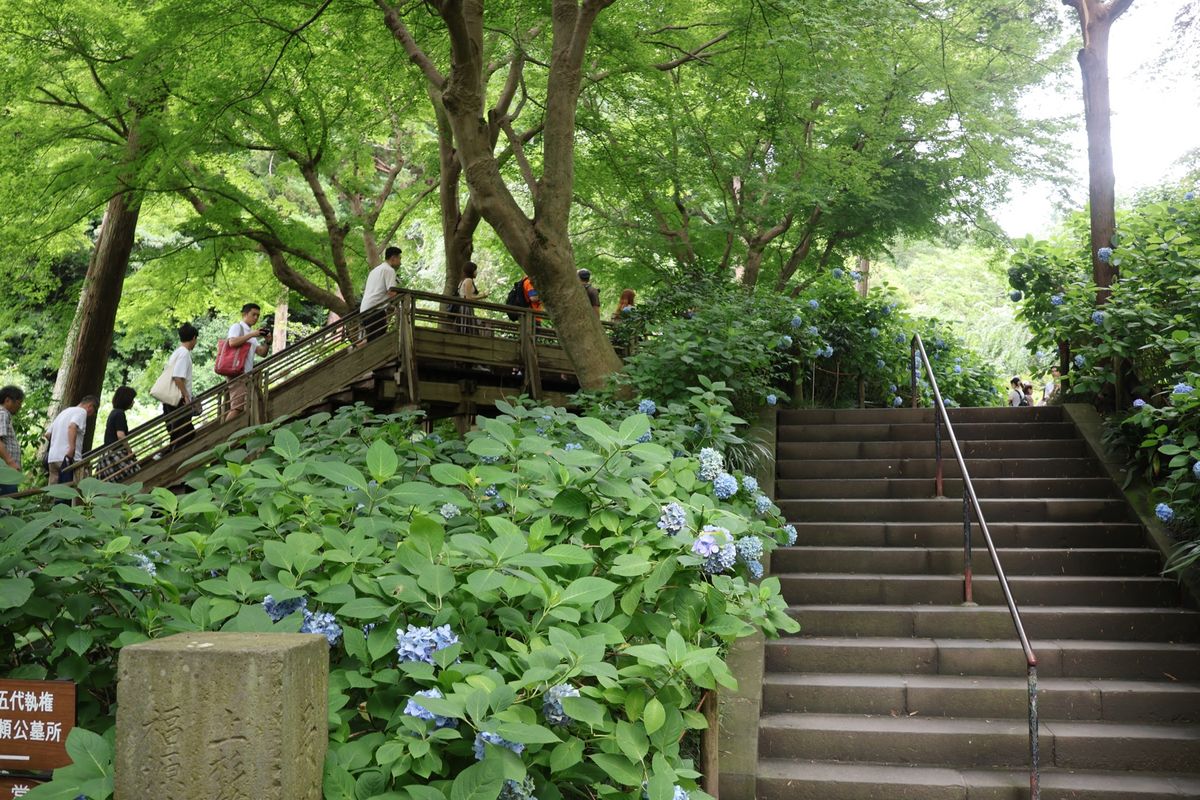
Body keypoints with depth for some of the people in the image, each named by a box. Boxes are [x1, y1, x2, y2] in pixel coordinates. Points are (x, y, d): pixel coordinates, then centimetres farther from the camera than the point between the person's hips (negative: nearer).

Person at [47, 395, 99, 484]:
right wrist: (72, 449, -28)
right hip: (68, 459, -8)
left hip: (52, 458, 8)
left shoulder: (64, 412, 27)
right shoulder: (81, 411, -1)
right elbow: (72, 427, -21)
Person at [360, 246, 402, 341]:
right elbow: (391, 292, -13)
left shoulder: (375, 270, 27)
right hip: (376, 310, -9)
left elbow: (364, 290, 33)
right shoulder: (389, 270, -2)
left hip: (364, 309, 9)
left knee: (371, 341, 10)